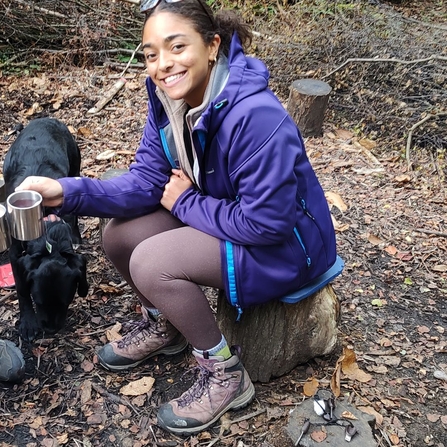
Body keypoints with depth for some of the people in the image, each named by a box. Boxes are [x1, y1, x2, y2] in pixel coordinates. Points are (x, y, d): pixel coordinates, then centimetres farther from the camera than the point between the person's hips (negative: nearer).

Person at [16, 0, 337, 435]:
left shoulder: (256, 117, -32)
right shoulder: (168, 101, -6)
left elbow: (267, 222, -29)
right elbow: (146, 182, -6)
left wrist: (185, 203, -17)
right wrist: (67, 191, -21)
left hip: (286, 243, -8)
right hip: (226, 216, 8)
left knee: (152, 264, -24)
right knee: (118, 236, -1)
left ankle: (226, 375, -2)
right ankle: (163, 324, 27)